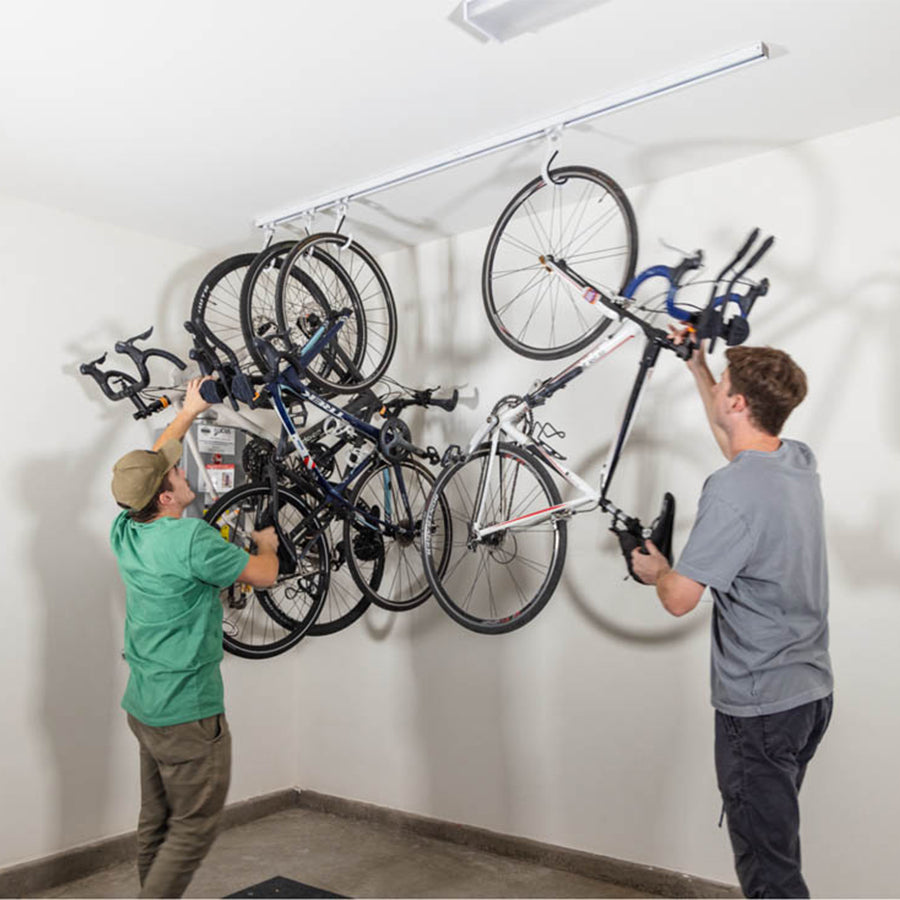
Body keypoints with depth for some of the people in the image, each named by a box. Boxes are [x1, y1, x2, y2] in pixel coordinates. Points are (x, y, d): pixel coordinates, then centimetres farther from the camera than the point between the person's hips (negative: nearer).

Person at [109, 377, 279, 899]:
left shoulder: (127, 532, 1)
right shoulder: (191, 538, -22)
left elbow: (151, 464, 17)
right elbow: (264, 576, -11)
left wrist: (191, 411, 23)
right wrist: (266, 543, 10)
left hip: (144, 705, 8)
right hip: (188, 711, -8)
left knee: (157, 824, 19)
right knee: (195, 827, 4)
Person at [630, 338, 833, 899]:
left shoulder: (732, 491, -26)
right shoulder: (801, 461, 1)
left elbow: (679, 599, -23)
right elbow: (738, 445, 24)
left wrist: (654, 570, 0)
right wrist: (697, 368, 26)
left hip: (760, 707, -9)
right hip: (812, 691, 9)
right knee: (776, 842, 25)